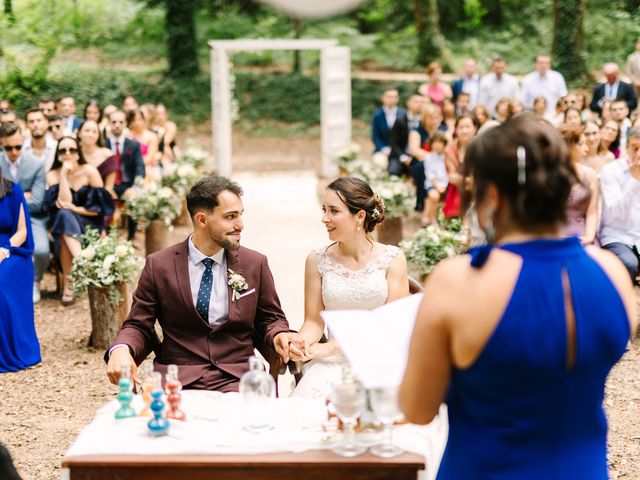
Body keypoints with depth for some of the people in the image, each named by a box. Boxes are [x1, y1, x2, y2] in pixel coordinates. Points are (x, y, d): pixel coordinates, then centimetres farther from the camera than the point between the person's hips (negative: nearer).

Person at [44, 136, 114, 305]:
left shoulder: (90, 171, -5)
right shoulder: (53, 175, -1)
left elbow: (101, 206, -6)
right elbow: (63, 202, -15)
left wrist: (76, 209, -18)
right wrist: (64, 175, -18)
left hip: (88, 224, -1)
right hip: (62, 223, 1)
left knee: (66, 215, -33)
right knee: (64, 215, -33)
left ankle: (68, 283, -37)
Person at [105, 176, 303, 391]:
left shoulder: (255, 264, 7)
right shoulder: (159, 266, 3)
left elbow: (271, 318, 17)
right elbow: (138, 325, 7)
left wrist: (279, 335, -7)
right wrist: (120, 349, -16)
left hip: (237, 379, 1)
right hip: (177, 380, 0)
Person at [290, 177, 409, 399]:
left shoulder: (392, 259, 1)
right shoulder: (317, 261, 6)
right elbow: (314, 320, 8)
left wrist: (332, 346, -13)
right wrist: (300, 342, -17)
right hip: (334, 363, 1)